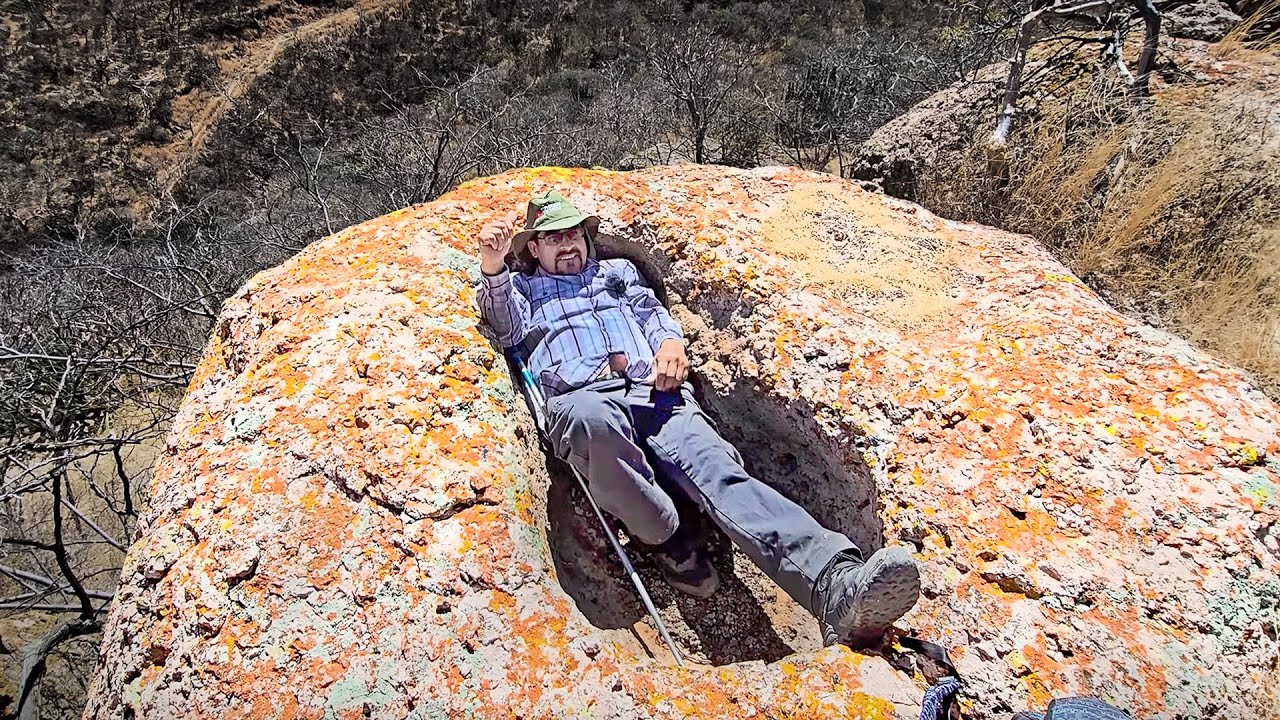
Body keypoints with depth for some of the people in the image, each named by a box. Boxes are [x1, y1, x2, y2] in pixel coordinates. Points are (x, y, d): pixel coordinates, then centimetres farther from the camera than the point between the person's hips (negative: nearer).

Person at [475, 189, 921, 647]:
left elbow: (652, 312, 24)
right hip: (582, 397, -2)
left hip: (653, 392, 2)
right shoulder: (523, 288, 32)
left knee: (716, 467, -28)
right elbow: (507, 326, 10)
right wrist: (492, 265, -9)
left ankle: (839, 588, -51)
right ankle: (666, 541, -22)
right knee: (591, 419, -43)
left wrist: (670, 341, -1)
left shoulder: (618, 271, 38)